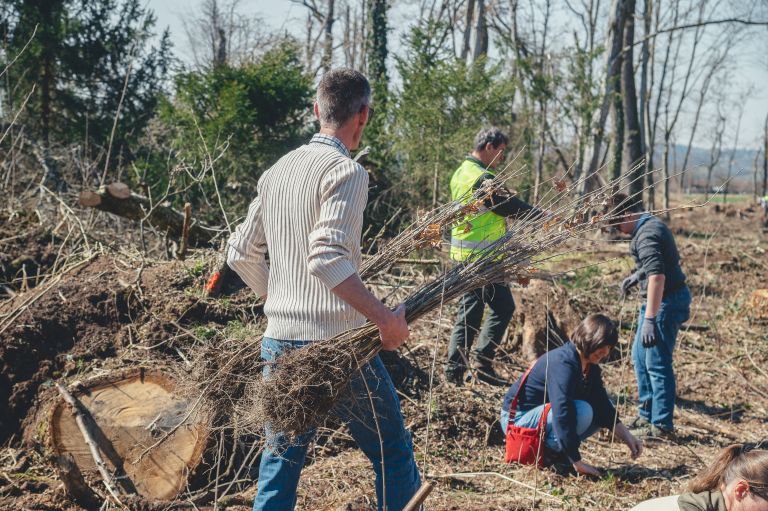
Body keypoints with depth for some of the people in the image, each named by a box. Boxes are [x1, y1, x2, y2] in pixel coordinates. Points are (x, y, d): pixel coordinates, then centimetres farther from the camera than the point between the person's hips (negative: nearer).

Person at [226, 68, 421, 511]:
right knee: (393, 454, 8)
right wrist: (385, 317, -18)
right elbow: (327, 259, -24)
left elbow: (241, 254, 16)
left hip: (279, 343, 7)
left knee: (280, 462, 16)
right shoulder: (346, 170, -12)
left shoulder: (277, 171, 11)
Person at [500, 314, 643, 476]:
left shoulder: (590, 367, 1)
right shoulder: (562, 364, -28)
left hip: (543, 411, 10)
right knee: (582, 411, -29)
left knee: (600, 409, 0)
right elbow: (562, 414, -35)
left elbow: (604, 407, 5)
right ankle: (544, 451, -12)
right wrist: (577, 462, -34)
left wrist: (628, 438, -6)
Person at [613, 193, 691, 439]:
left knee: (657, 363, -5)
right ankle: (646, 415, 28)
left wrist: (649, 319, -34)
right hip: (667, 297, 11)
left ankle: (661, 425, 4)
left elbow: (657, 276, -32)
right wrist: (636, 276, 17)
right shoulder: (653, 224, 11)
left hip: (666, 301, -11)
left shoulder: (647, 235, -22)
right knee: (640, 356, 19)